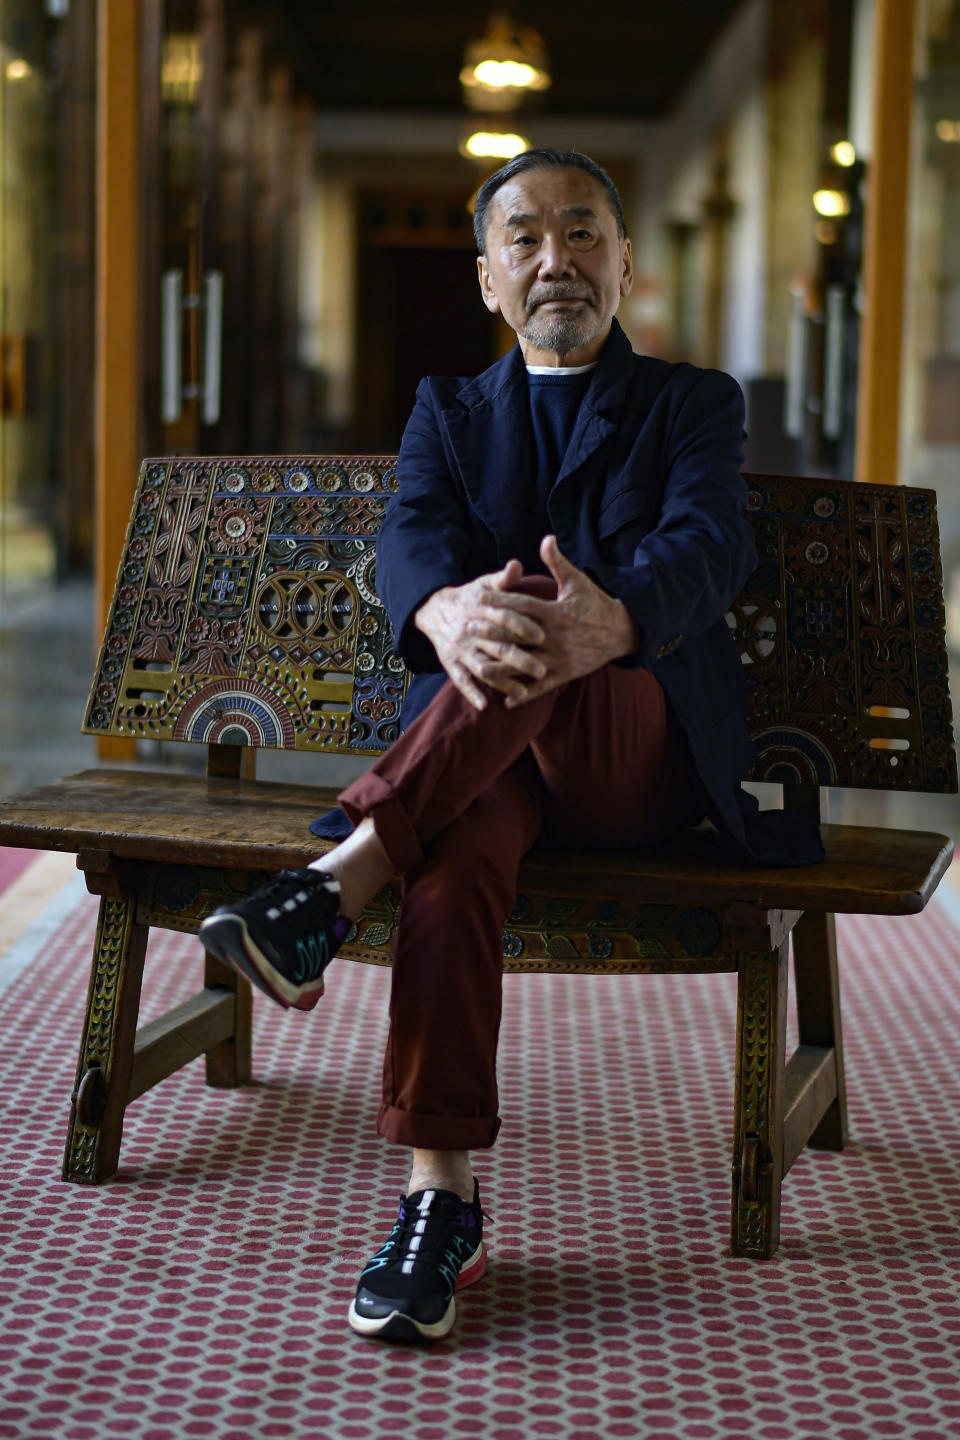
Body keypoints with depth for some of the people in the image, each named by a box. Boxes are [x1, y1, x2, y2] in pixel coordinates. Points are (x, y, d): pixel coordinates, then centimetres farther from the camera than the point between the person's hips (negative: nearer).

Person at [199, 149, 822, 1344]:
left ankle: (337, 884, -41)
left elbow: (709, 546, -10)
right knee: (459, 848, -36)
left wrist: (608, 620, -38)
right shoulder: (448, 411, 20)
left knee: (535, 619, -35)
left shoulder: (694, 403, 13)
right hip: (480, 746, 2)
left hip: (643, 751, -1)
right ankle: (439, 1201, -37)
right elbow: (409, 537, -4)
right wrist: (445, 613, -33)